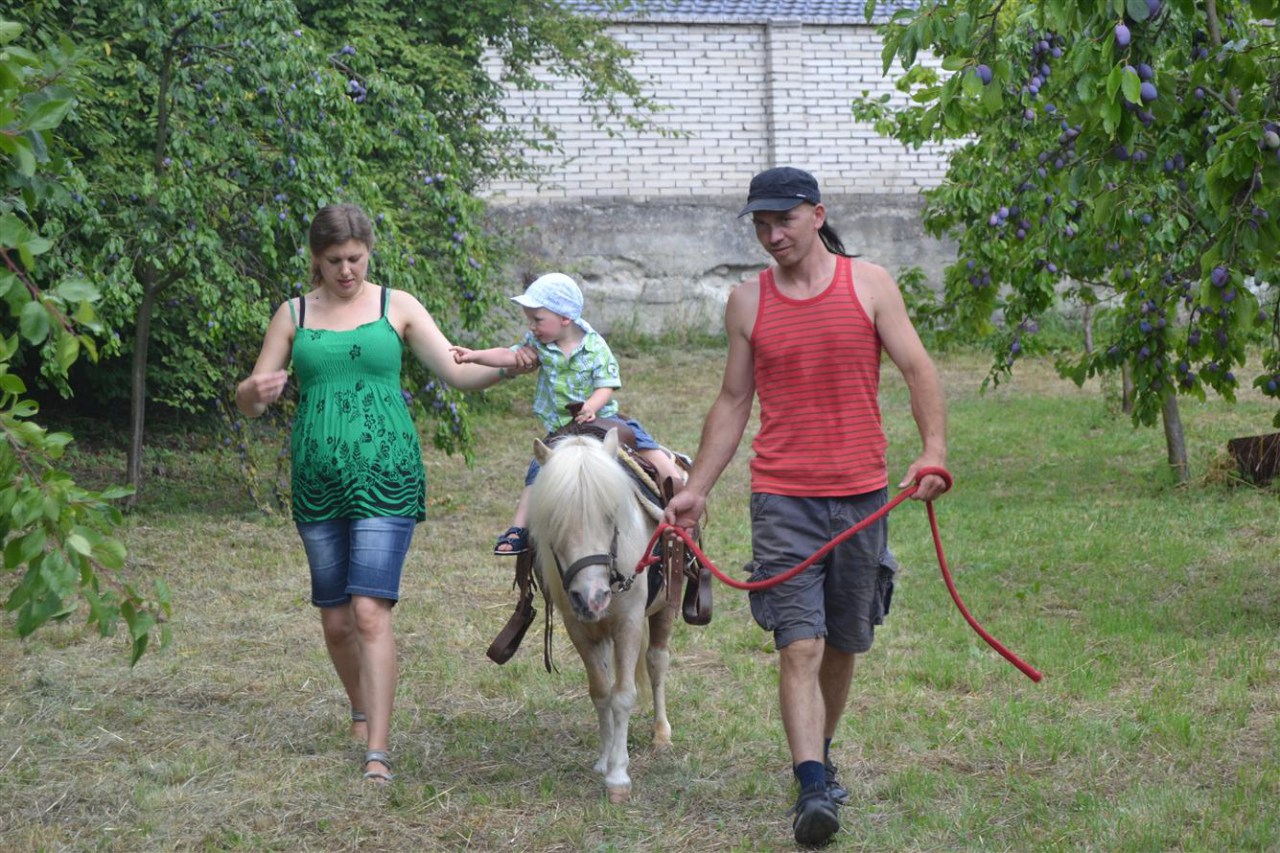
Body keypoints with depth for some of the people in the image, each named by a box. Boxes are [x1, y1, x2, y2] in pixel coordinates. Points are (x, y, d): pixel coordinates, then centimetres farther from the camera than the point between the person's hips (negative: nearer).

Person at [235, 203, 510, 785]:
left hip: (385, 477, -3)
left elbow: (458, 372, 1)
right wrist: (255, 393, -17)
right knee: (335, 619, 9)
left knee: (370, 610, -14)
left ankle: (377, 753, -15)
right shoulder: (294, 315, 8)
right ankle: (363, 712, 35)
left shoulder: (396, 307, 4)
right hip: (317, 479, 3)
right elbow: (249, 400, 8)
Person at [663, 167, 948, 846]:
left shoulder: (869, 284, 3)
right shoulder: (747, 302, 6)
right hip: (782, 498, -1)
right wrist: (697, 490, 9)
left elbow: (917, 369, 0)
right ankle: (812, 791, -17)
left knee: (843, 644, 12)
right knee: (799, 646, -12)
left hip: (861, 495, 1)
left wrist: (934, 449, -15)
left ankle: (821, 755, 33)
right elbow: (732, 401, 13)